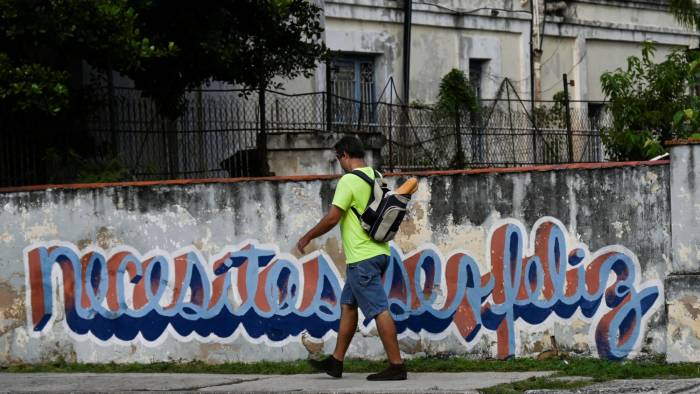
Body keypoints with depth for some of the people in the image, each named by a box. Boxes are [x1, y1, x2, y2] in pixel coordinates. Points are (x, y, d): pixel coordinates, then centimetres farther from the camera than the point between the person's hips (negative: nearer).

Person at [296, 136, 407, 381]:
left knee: (378, 310, -9)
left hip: (362, 259, -9)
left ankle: (396, 366, -9)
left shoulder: (349, 181, -14)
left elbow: (332, 218, -16)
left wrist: (308, 237, -3)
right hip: (379, 253, 9)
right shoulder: (376, 178, 11)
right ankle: (336, 361, 20)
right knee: (348, 305, 15)